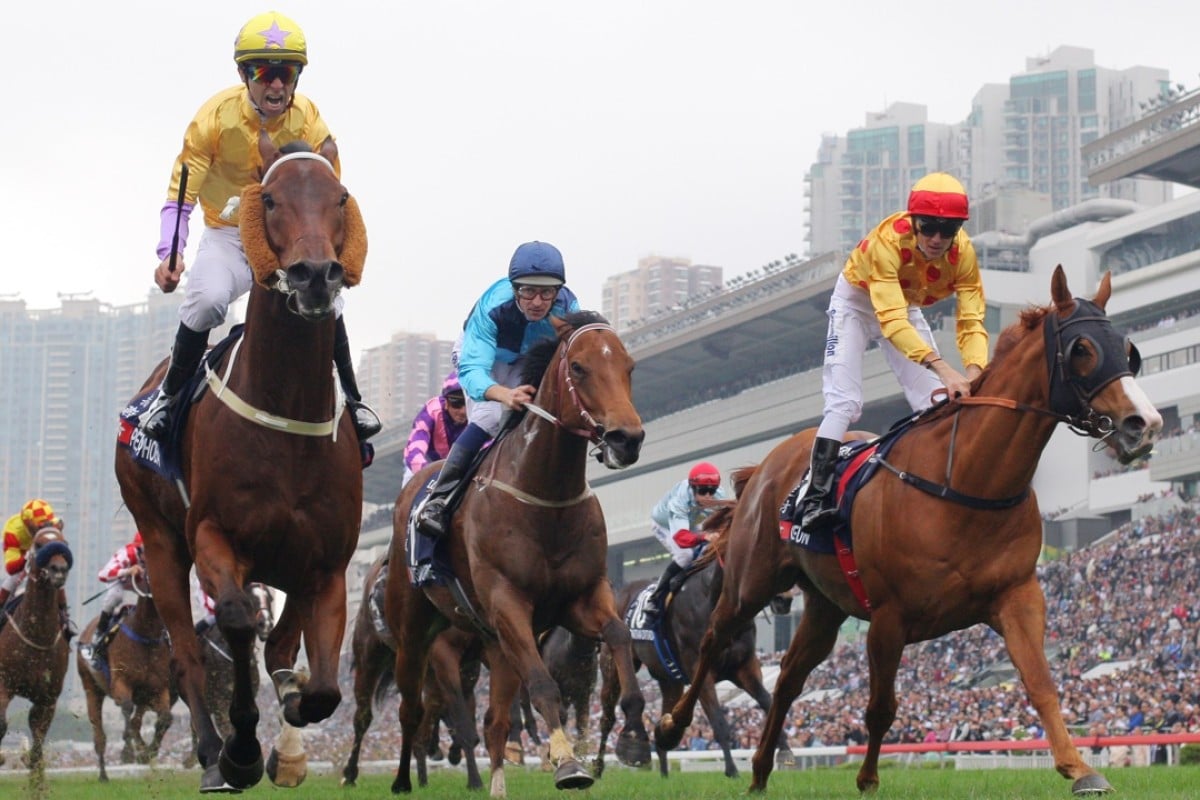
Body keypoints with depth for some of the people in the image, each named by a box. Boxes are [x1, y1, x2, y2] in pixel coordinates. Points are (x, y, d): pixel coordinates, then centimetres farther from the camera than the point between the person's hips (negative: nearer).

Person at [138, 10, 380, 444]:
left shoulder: (308, 120, -11)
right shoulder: (215, 116, -16)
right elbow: (181, 194, -15)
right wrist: (170, 253, -30)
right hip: (228, 234, -1)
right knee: (207, 299, -31)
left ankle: (350, 398, -2)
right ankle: (170, 393, -7)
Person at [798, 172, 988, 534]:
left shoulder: (963, 252, -27)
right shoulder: (888, 240, -40)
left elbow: (972, 321, -29)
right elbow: (891, 320, -49)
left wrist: (974, 373, -49)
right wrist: (942, 367, -60)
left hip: (907, 306, 5)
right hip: (856, 301, -5)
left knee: (940, 402, -2)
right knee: (844, 402, -17)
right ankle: (815, 496, -15)